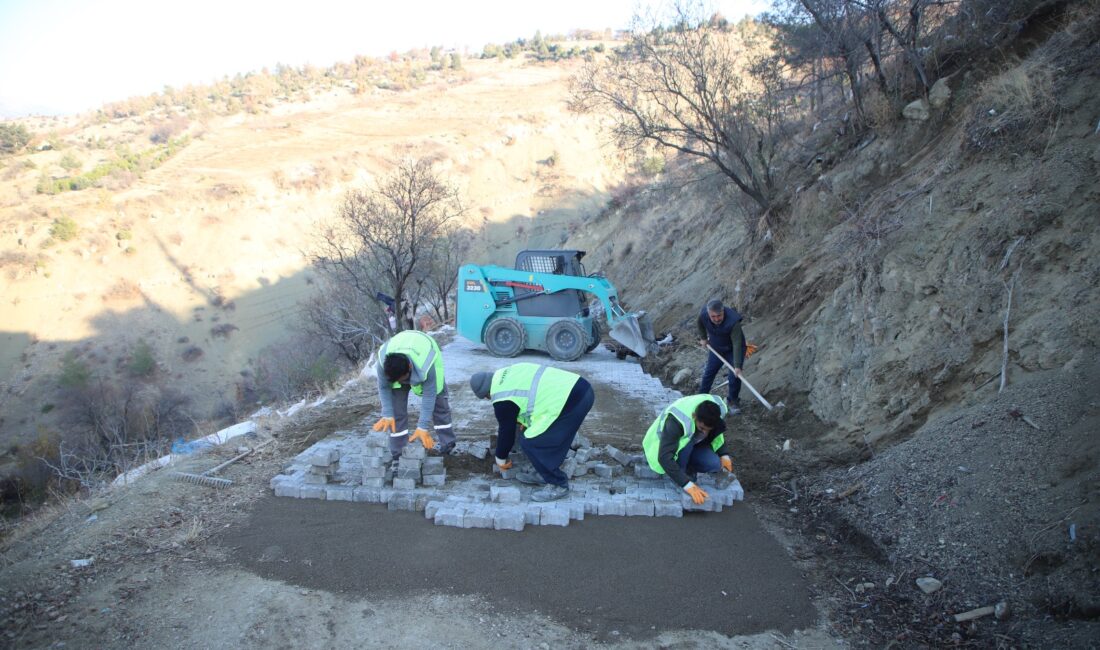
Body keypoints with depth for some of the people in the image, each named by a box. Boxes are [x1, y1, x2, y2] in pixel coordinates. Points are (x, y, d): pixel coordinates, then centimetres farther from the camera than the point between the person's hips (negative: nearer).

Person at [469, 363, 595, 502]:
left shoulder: (502, 400, -6)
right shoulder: (507, 374, 17)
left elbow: (506, 431, 7)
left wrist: (501, 459, 24)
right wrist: (525, 420, 25)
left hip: (571, 401, -9)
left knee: (531, 442, 1)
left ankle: (558, 485, 10)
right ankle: (544, 474, 34)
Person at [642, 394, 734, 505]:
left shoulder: (719, 408, -21)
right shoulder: (677, 421, -39)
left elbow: (717, 434, 2)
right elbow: (665, 457, -42)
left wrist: (724, 454, -12)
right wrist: (687, 484, -46)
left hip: (692, 444, 5)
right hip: (663, 447, -5)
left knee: (715, 464, -23)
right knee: (687, 442, -37)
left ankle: (687, 469, 6)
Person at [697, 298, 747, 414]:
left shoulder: (733, 321, -39)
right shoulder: (703, 314, -25)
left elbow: (737, 344, -39)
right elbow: (700, 323, 2)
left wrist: (737, 366, -42)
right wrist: (703, 338, 5)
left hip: (733, 349, -4)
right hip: (716, 348, 4)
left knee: (734, 376, -9)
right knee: (708, 373, 11)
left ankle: (733, 401, 10)